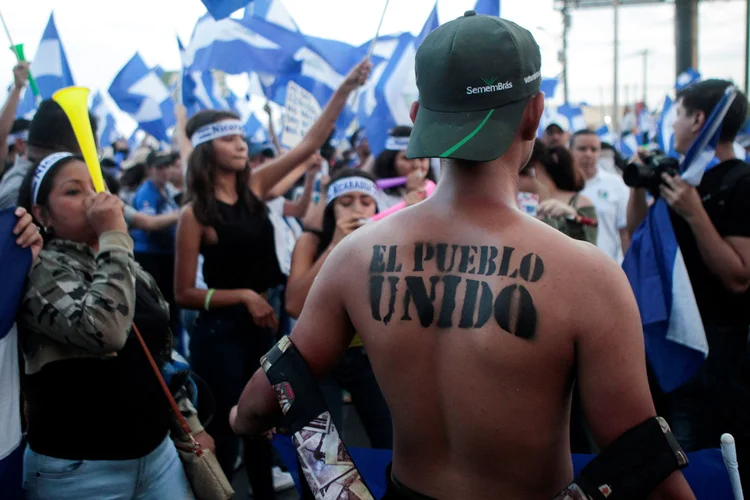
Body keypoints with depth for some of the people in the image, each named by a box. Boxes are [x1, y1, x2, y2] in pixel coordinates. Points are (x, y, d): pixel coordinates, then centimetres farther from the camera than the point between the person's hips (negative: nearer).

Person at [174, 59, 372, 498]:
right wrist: (244, 296, -19)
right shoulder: (196, 214, -14)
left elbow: (312, 142, -3)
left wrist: (347, 88, -10)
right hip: (220, 332, -6)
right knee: (225, 432, 3)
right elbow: (184, 293, -12)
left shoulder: (254, 186, 1)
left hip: (262, 326, 6)